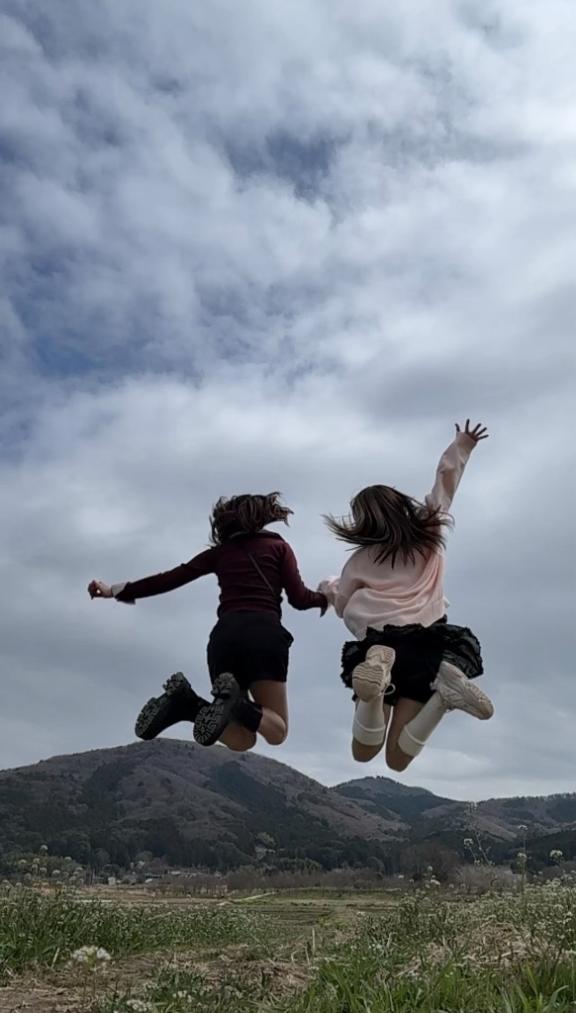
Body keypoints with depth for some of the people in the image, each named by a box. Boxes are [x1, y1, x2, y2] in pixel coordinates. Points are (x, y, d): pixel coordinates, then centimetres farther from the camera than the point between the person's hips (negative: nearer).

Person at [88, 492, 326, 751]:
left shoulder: (220, 551, 23)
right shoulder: (279, 546, 18)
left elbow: (170, 578, 18)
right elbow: (298, 598, 6)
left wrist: (116, 591, 25)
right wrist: (324, 597, 28)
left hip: (224, 637, 3)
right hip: (264, 635, -3)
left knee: (241, 739, 11)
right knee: (276, 731, 6)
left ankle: (187, 704, -17)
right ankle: (234, 702, -26)